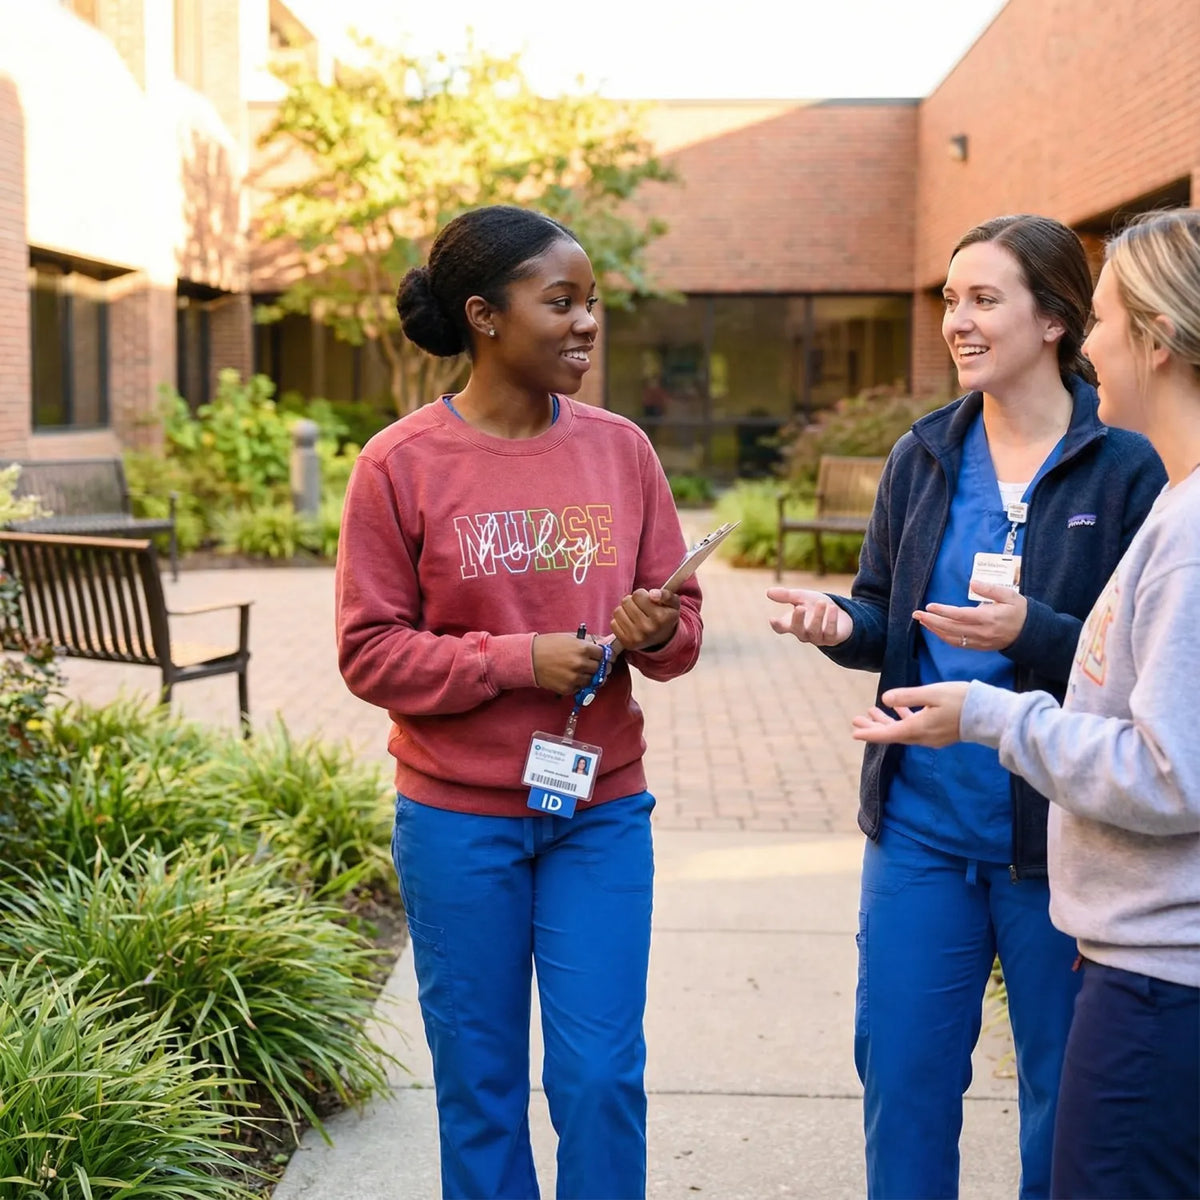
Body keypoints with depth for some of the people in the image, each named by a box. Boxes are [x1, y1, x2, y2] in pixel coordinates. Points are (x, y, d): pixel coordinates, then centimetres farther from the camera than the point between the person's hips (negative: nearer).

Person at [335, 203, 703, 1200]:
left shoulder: (620, 446, 2)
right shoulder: (401, 463, -6)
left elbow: (679, 622, 7)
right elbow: (371, 652, -7)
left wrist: (655, 632, -16)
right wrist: (519, 661, -17)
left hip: (602, 811, 2)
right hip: (458, 818, -2)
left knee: (602, 1078, 4)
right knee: (480, 1083, 10)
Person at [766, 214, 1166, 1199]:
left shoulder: (1125, 469, -8)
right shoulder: (925, 457, 6)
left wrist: (1032, 632, -26)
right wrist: (842, 625, -12)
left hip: (1058, 834, -4)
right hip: (922, 820, 4)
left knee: (1067, 1092, 11)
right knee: (900, 1069, 12)